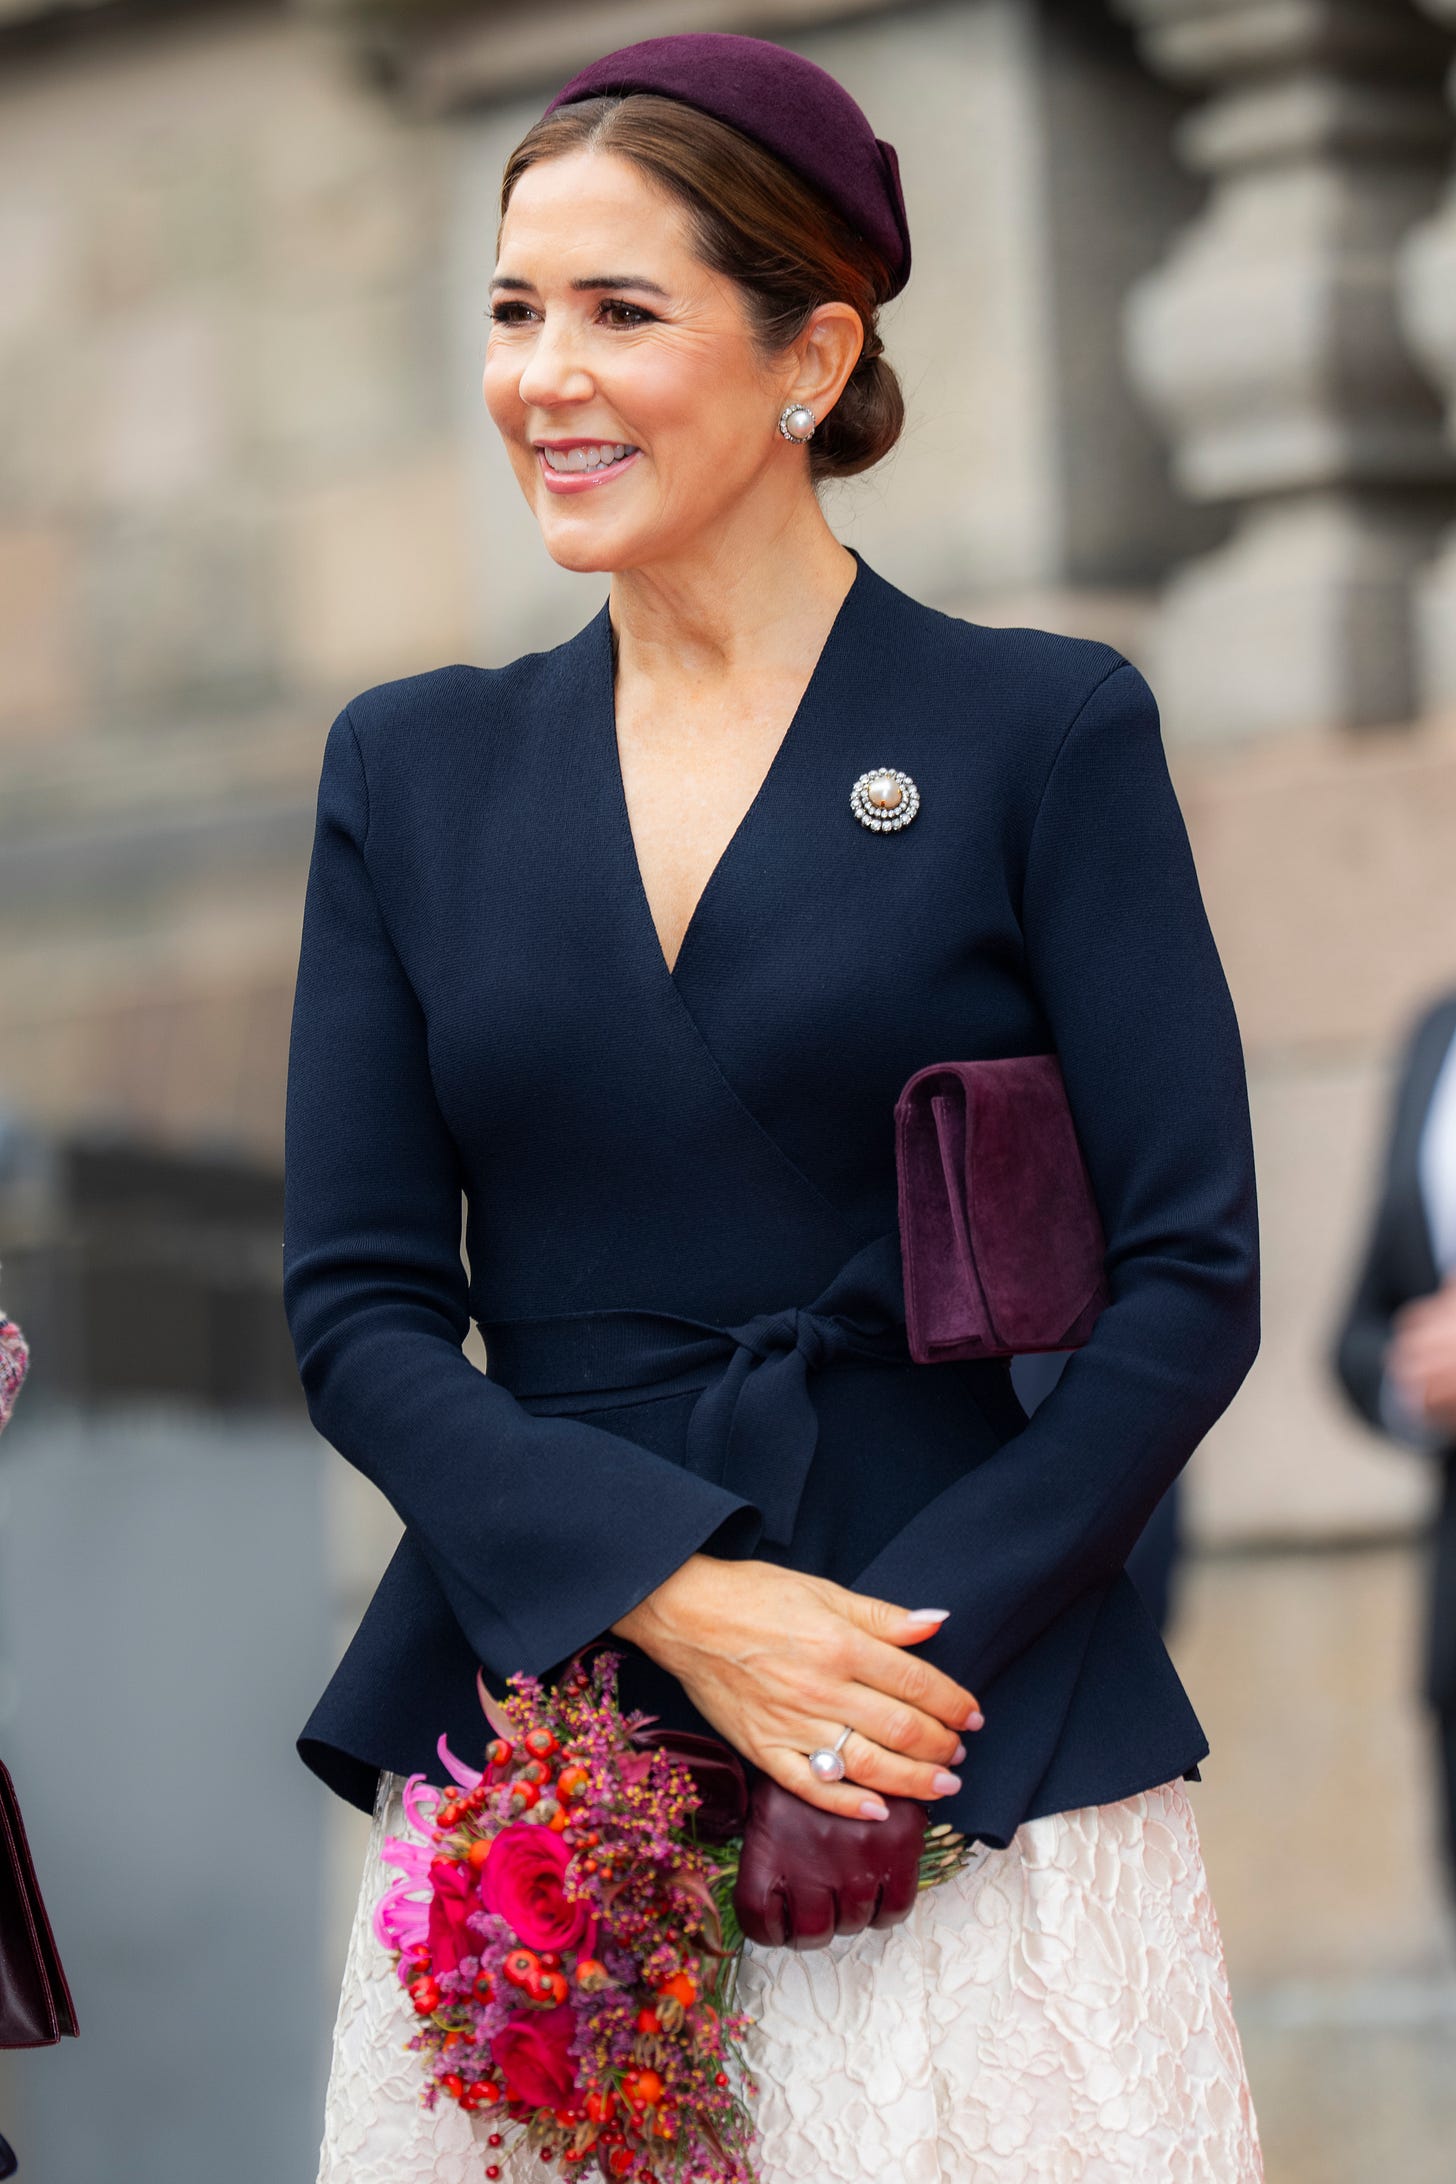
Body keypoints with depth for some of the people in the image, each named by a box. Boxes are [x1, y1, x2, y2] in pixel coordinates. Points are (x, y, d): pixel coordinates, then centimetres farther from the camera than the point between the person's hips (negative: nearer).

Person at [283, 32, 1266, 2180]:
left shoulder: (1044, 732, 1)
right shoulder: (413, 769, 10)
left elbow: (1191, 1280, -3)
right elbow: (356, 1305, 5)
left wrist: (897, 1653, -14)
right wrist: (675, 1598, -11)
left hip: (966, 1764, -2)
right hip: (527, 1739, 3)